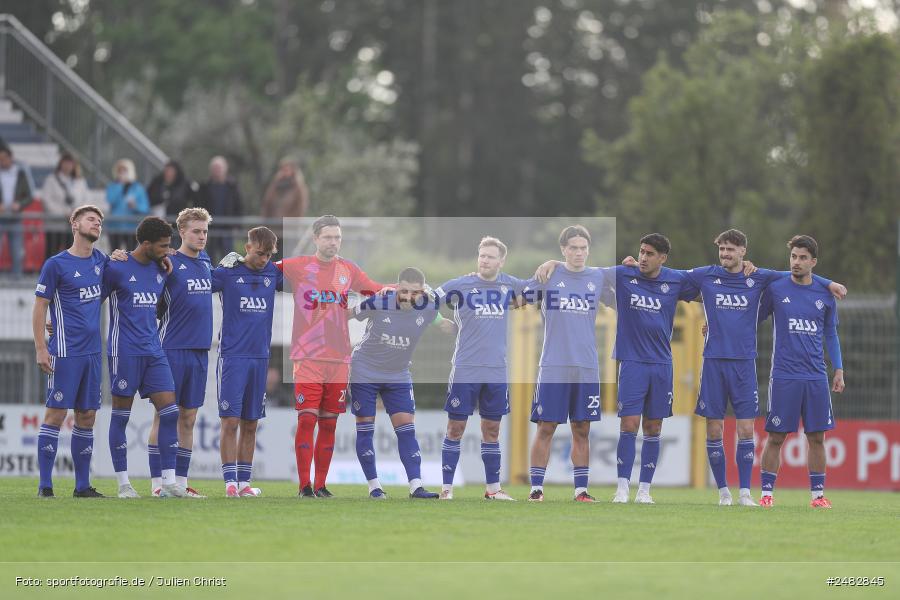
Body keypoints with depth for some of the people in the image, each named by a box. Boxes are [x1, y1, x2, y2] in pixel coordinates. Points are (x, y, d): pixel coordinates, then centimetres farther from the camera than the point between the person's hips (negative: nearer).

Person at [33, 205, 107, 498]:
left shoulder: (100, 261, 12)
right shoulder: (56, 264, -5)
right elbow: (39, 308, -4)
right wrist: (41, 349, -12)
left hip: (92, 351, 6)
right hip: (65, 352, -6)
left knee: (87, 416, 7)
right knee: (56, 413, -7)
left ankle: (82, 485, 13)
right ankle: (45, 485, -5)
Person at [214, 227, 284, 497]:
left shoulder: (273, 272, 9)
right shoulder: (227, 272, -4)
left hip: (260, 358, 4)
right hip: (232, 356, -4)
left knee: (250, 424, 7)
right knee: (231, 421, -8)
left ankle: (244, 482, 12)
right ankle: (230, 482, -6)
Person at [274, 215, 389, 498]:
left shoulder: (348, 270, 10)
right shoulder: (296, 266, 0)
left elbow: (376, 290, 24)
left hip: (339, 357, 4)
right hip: (307, 356, -3)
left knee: (329, 424, 5)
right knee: (307, 419, -11)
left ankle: (320, 485, 12)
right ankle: (304, 485, -6)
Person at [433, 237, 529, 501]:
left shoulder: (509, 285, 7)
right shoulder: (460, 285, -3)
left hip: (497, 370, 3)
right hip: (465, 369, -3)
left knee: (491, 429, 10)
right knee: (456, 428, -1)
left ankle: (492, 488, 19)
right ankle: (446, 487, 4)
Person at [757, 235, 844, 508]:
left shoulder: (825, 295, 8)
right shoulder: (775, 289, 0)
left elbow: (830, 334, 16)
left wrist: (839, 370, 11)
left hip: (816, 377, 2)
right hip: (784, 375, -2)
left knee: (816, 437, 3)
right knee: (776, 437, -3)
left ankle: (818, 493, 10)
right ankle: (766, 493, 4)